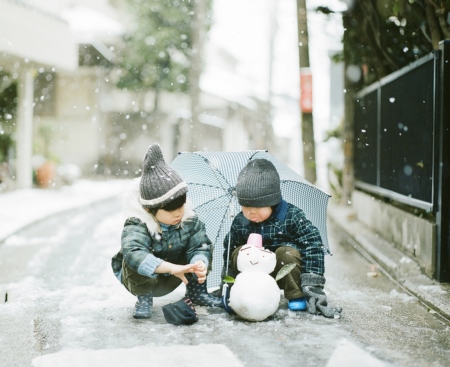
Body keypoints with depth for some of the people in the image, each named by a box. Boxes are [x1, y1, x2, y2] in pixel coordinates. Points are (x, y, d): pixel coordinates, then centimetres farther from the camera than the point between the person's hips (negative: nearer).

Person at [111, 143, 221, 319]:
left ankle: (196, 292, 6)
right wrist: (171, 268, -59)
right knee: (134, 262, -35)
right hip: (143, 279, -4)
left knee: (202, 254, -13)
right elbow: (133, 253, -49)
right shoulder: (137, 225, -31)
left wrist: (200, 265, -47)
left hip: (170, 281, 4)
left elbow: (200, 247, -21)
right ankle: (144, 299, -11)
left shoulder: (190, 220, -17)